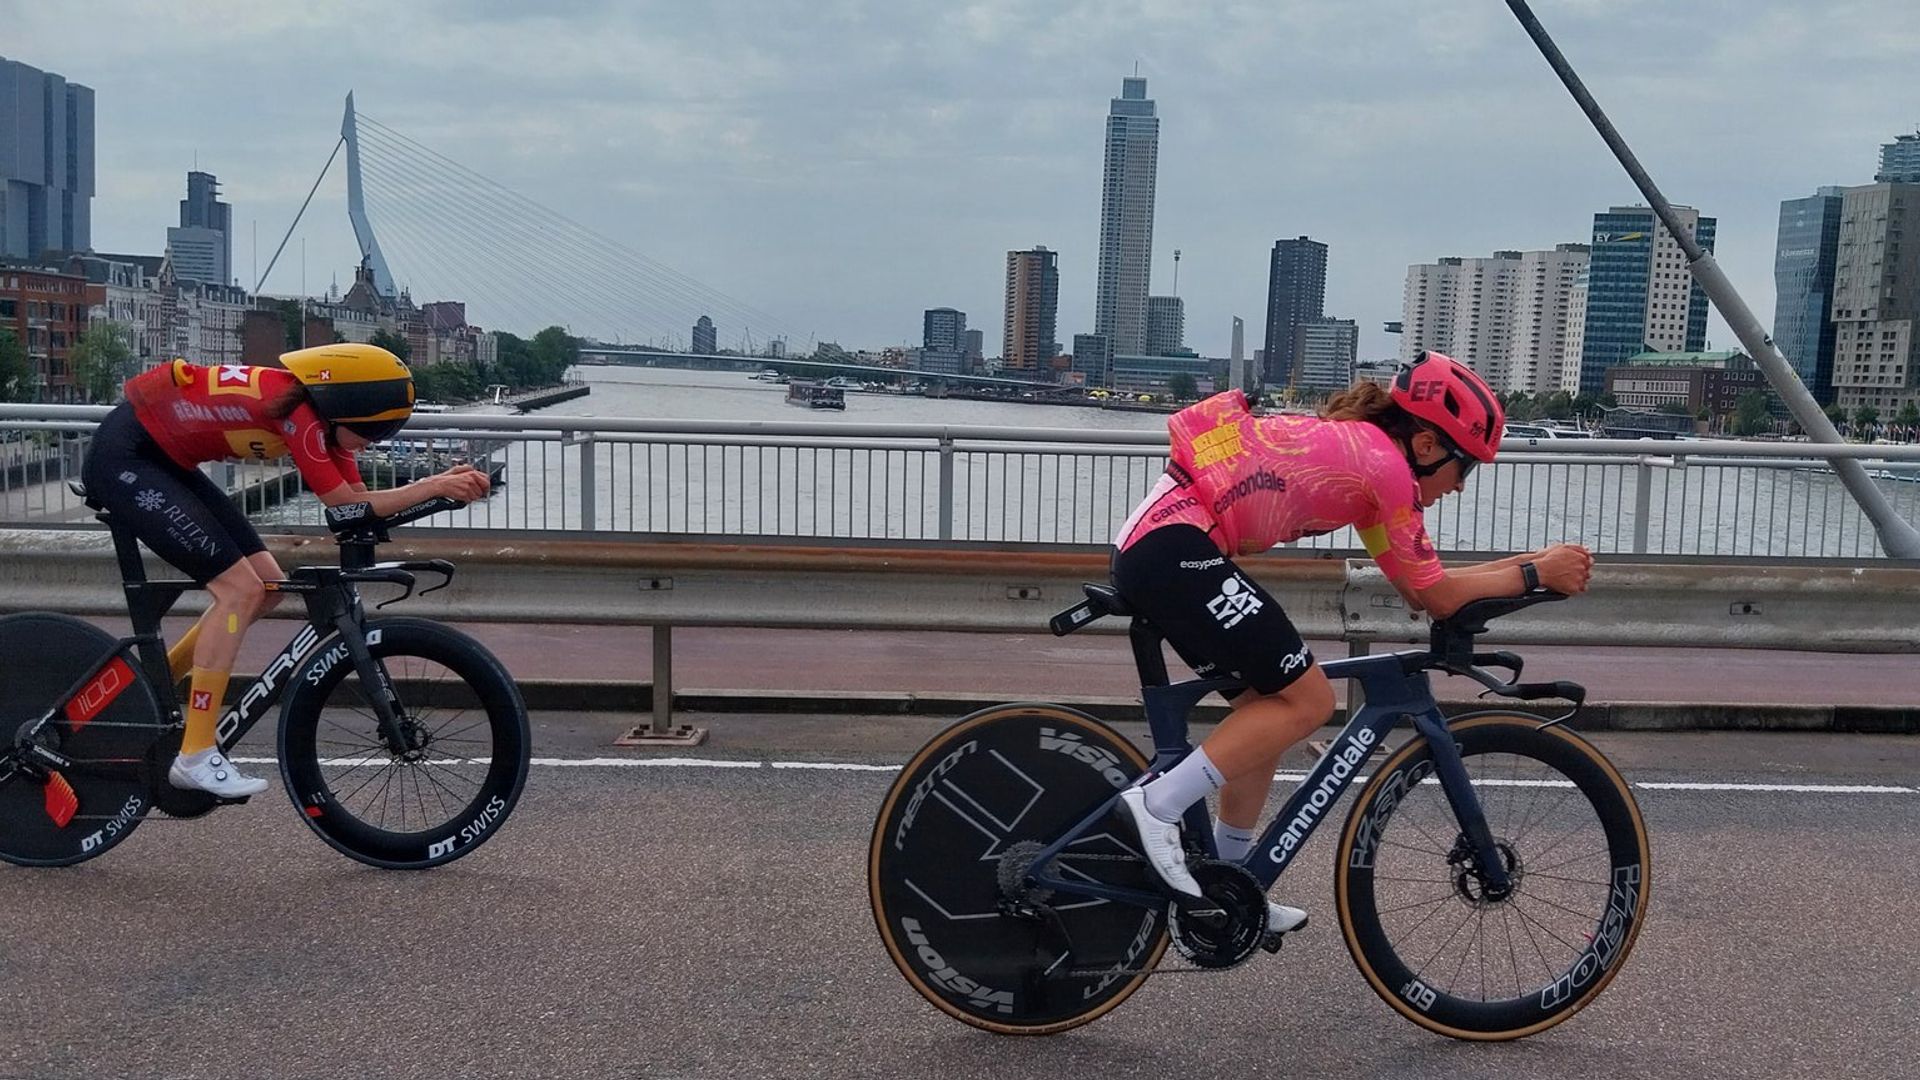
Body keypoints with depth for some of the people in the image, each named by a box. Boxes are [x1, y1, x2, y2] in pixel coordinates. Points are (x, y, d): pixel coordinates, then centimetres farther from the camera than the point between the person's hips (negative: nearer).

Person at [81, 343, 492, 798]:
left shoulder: (320, 418, 0)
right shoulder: (296, 409, -26)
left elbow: (357, 498, -2)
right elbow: (346, 505, -23)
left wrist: (443, 481, -12)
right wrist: (435, 485, -22)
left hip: (164, 459, 10)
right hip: (122, 456, -10)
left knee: (267, 586, 4)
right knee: (241, 589, -16)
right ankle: (195, 757, -10)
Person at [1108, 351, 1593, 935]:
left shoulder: (1355, 447, 20)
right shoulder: (1385, 463, -7)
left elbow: (1417, 585, 23)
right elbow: (1438, 597, -1)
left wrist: (1525, 562, 22)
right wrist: (1534, 574, 10)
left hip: (1148, 545, 10)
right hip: (1176, 550, -10)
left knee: (1272, 703, 15)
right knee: (1308, 700, -6)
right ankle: (1157, 804, -8)